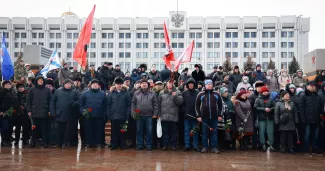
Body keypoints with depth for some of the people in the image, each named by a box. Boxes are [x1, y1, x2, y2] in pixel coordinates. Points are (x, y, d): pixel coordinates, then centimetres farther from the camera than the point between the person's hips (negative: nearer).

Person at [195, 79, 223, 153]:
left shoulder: (216, 94, 8)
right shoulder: (200, 94, 5)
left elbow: (220, 105, 12)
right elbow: (197, 105, 6)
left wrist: (220, 115, 5)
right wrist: (198, 116, -1)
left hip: (214, 117, 1)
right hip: (204, 117, -1)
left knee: (214, 132, 4)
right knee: (204, 132, 4)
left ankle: (214, 147, 10)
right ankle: (205, 147, 11)